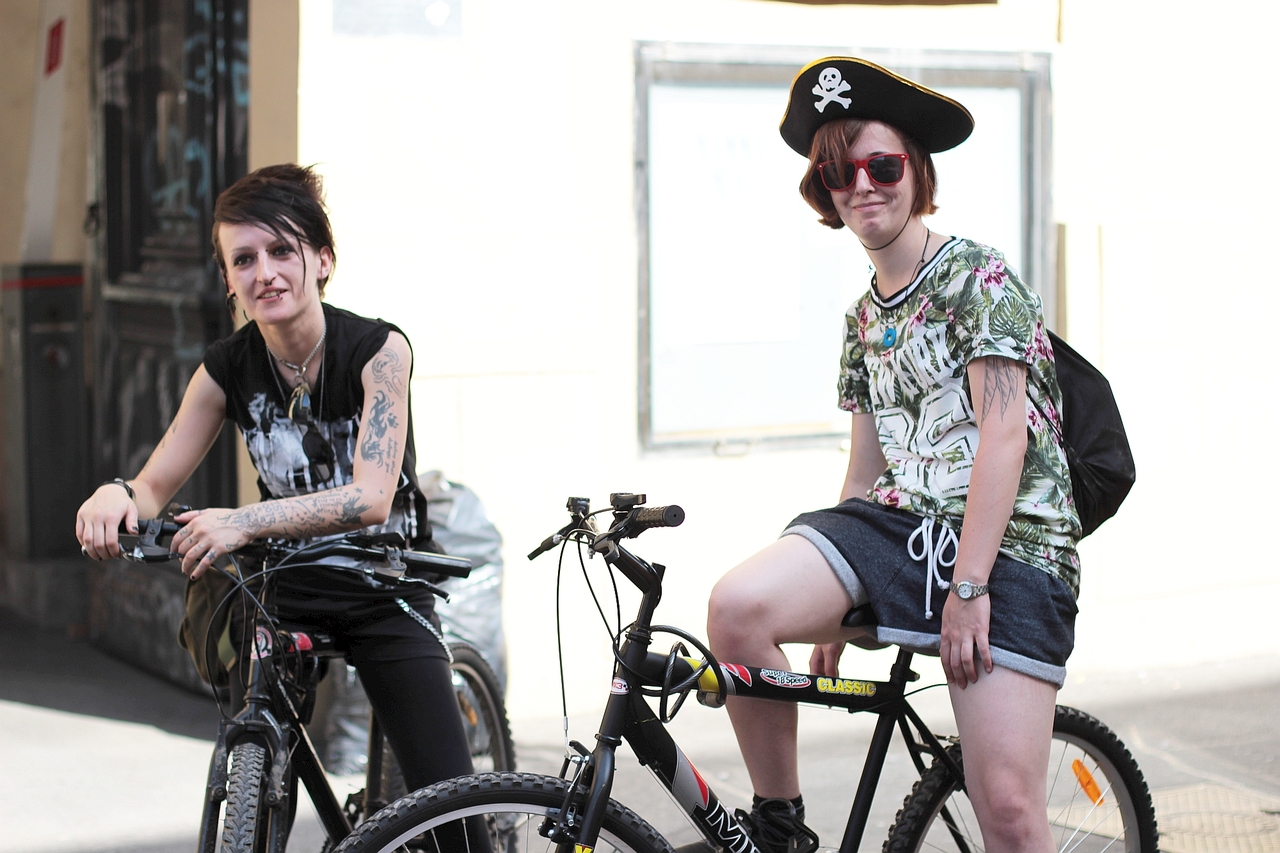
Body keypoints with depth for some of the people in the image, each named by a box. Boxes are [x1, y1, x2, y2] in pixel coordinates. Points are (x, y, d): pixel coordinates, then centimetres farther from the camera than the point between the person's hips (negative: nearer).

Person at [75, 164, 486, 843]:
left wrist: (246, 522, -42)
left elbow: (371, 497, -29)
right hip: (282, 590, 3)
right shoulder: (227, 368, -6)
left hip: (381, 590, -2)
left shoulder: (378, 349, -17)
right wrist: (116, 495, -28)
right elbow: (155, 487, -3)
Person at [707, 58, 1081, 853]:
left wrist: (967, 586, -19)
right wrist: (836, 606, 20)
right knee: (737, 607, -25)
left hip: (1008, 539, -6)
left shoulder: (980, 276, -4)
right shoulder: (865, 317, 18)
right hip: (899, 523, 6)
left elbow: (1003, 433, -13)